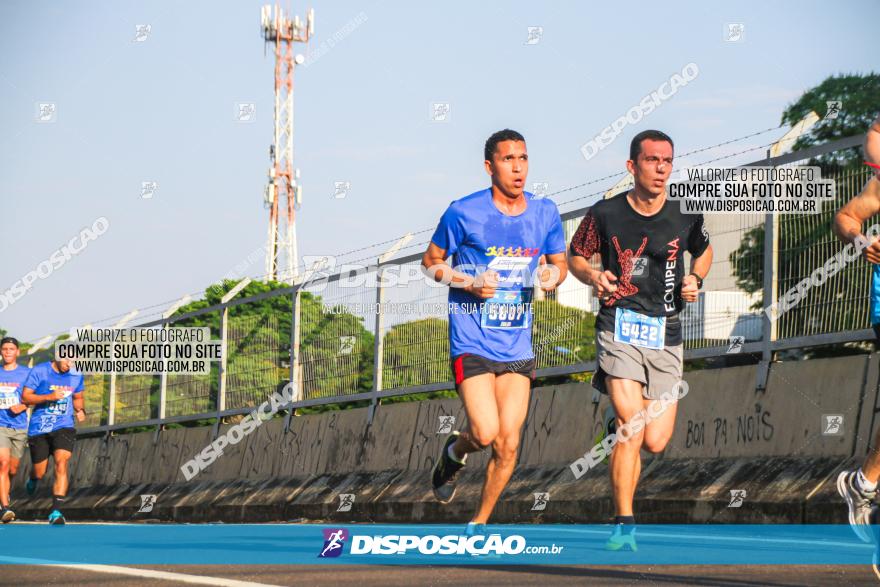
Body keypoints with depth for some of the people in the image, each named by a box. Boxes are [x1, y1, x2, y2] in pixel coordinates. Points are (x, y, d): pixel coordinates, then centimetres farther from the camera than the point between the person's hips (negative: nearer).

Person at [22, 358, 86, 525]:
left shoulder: (76, 376, 4)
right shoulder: (39, 371, -7)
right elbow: (25, 397, -9)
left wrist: (81, 410, -1)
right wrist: (49, 397, -22)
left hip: (64, 428, 1)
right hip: (39, 429, -1)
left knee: (61, 465, -20)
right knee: (39, 473, 9)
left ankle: (56, 512, -22)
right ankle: (32, 480, 49)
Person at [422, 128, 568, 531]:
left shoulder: (545, 213, 3)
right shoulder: (463, 213, -8)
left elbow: (559, 263, 16)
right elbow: (431, 261, 3)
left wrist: (552, 275, -8)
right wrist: (470, 283, -14)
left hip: (517, 345, 4)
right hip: (472, 342, -4)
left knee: (508, 445, 1)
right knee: (486, 433, -18)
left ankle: (480, 523, 20)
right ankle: (455, 450, 19)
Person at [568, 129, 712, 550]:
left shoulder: (685, 219, 3)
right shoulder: (606, 214, -2)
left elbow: (703, 251, 24)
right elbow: (576, 255, 13)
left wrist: (695, 280, 4)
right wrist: (593, 276, -8)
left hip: (665, 334, 3)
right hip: (619, 327, -3)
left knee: (655, 443, -1)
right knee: (631, 430, -17)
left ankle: (620, 418, 36)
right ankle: (624, 524, -6)